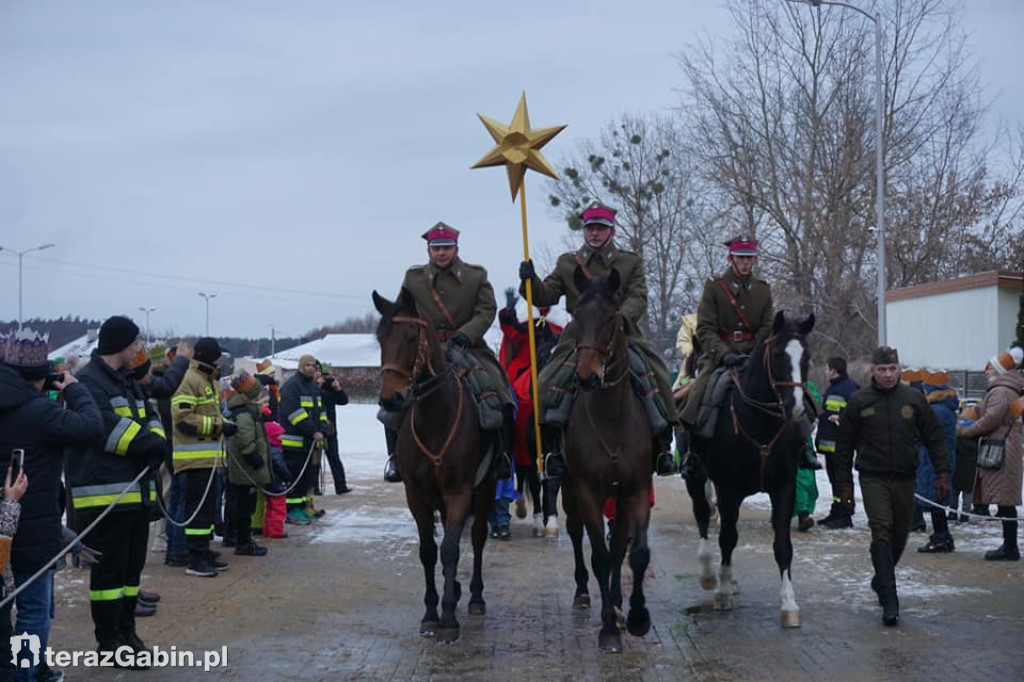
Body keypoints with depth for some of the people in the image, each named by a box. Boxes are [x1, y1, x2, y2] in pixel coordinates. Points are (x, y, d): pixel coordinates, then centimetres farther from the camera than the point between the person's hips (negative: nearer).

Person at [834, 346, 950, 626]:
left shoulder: (914, 398, 3)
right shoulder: (859, 401, -1)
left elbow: (934, 438, 8)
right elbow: (844, 444, 5)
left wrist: (942, 472, 1)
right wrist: (844, 481, 3)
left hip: (905, 479, 3)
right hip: (873, 479, -3)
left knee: (899, 536, 12)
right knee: (882, 533, -14)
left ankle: (881, 580, 39)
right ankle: (889, 602, -17)